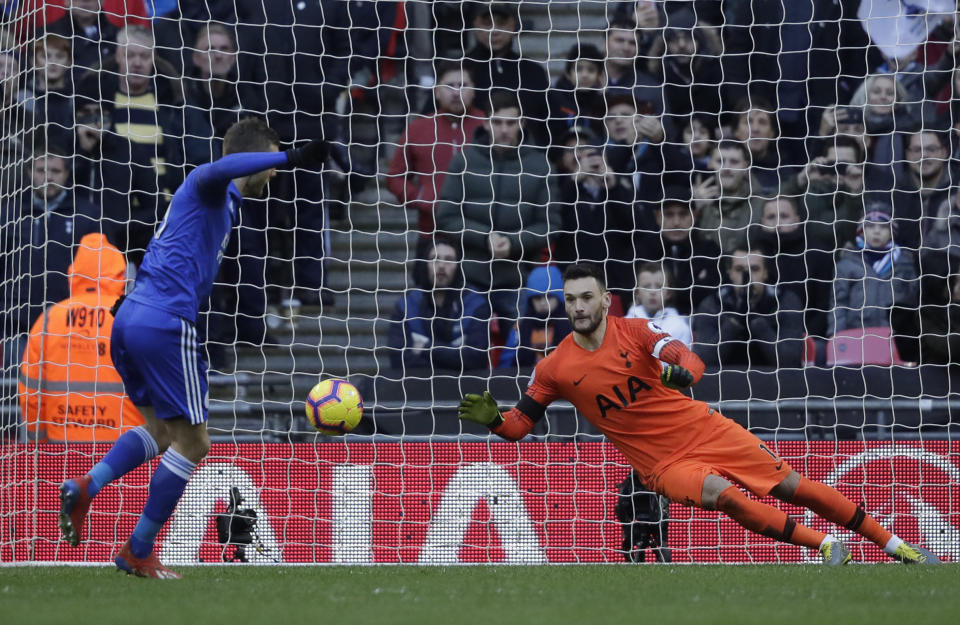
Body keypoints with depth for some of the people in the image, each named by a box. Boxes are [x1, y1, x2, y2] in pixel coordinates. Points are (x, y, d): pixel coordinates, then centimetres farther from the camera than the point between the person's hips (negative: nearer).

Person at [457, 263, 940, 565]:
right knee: (718, 492, -31)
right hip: (661, 464, -1)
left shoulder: (634, 331, -6)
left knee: (789, 485, 0)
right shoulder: (555, 370, -3)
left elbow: (692, 363, -18)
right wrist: (491, 418, -20)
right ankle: (823, 546, -21)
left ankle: (894, 545, 11)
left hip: (701, 429, 1)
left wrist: (679, 371, -42)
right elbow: (518, 426, 1)